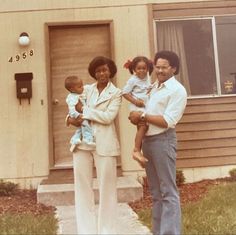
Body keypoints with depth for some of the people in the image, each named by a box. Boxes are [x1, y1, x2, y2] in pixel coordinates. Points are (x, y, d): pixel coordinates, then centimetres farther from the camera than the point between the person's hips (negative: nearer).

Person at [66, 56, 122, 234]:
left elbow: (108, 116, -10)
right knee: (83, 186, 4)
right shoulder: (86, 89, 15)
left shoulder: (116, 93, 4)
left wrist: (84, 110, -9)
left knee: (107, 188, 2)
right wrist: (72, 118, -10)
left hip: (104, 143, -3)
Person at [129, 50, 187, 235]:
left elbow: (168, 121, -16)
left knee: (168, 192, -5)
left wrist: (142, 116, -12)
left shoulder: (177, 90, -8)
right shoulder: (153, 87, 14)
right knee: (156, 192, 12)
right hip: (147, 140, 8)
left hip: (163, 140, -8)